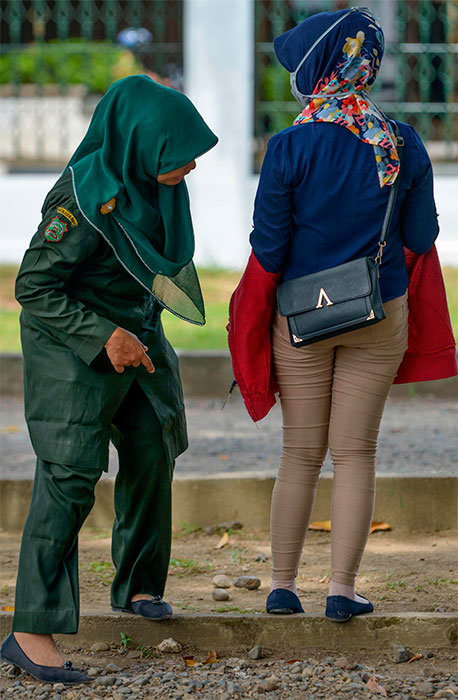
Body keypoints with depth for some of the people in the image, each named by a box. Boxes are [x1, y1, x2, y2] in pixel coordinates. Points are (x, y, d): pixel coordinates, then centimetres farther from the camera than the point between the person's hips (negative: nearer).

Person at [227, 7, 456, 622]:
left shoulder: (290, 149, -14)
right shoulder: (403, 146, -7)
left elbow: (268, 249, -10)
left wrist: (250, 320, 8)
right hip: (380, 318, 1)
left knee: (300, 455, 10)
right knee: (356, 453, 6)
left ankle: (283, 586, 16)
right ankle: (343, 588, 3)